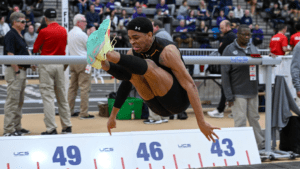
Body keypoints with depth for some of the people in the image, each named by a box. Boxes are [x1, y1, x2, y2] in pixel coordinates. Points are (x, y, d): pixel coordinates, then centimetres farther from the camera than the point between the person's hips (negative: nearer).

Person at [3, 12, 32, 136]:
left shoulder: (19, 36, 17)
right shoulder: (11, 35, -13)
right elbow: (10, 54, -19)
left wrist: (31, 63, 10)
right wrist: (17, 71, -20)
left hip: (22, 70, 10)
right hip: (14, 71, -10)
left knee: (19, 101, 14)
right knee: (12, 100, -8)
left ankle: (17, 127, 21)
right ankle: (8, 129, -6)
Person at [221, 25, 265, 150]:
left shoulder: (253, 48, 11)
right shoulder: (230, 50, -5)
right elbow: (225, 73, -8)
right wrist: (229, 96, -12)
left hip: (253, 92, 5)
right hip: (238, 93, -5)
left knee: (254, 118, 14)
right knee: (240, 121, -3)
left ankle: (260, 144, 23)